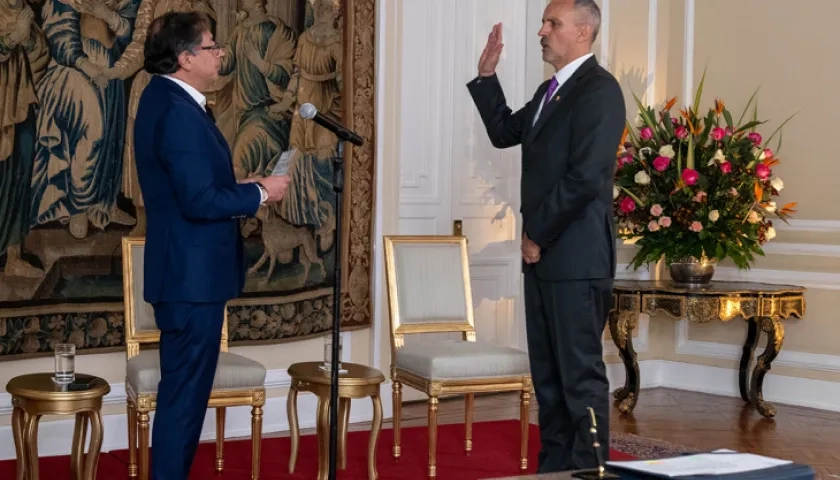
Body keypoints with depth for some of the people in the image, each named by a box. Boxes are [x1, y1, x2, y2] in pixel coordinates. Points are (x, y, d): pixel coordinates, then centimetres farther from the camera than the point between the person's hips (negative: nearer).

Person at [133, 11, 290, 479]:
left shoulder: (163, 99, 11)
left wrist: (240, 189, 10)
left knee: (182, 388, 18)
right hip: (194, 276, -11)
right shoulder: (179, 112, -21)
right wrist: (259, 193, -13)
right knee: (187, 391, -2)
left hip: (185, 271, 11)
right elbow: (200, 200, -25)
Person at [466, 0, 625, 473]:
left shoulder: (599, 89, -12)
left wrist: (538, 235, -12)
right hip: (544, 255, 9)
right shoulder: (551, 89, 17)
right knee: (548, 374, 12)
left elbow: (585, 178, -20)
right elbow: (504, 133, 24)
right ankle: (554, 468, 20)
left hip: (577, 257, -9)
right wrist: (487, 74, 13)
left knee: (581, 374, -3)